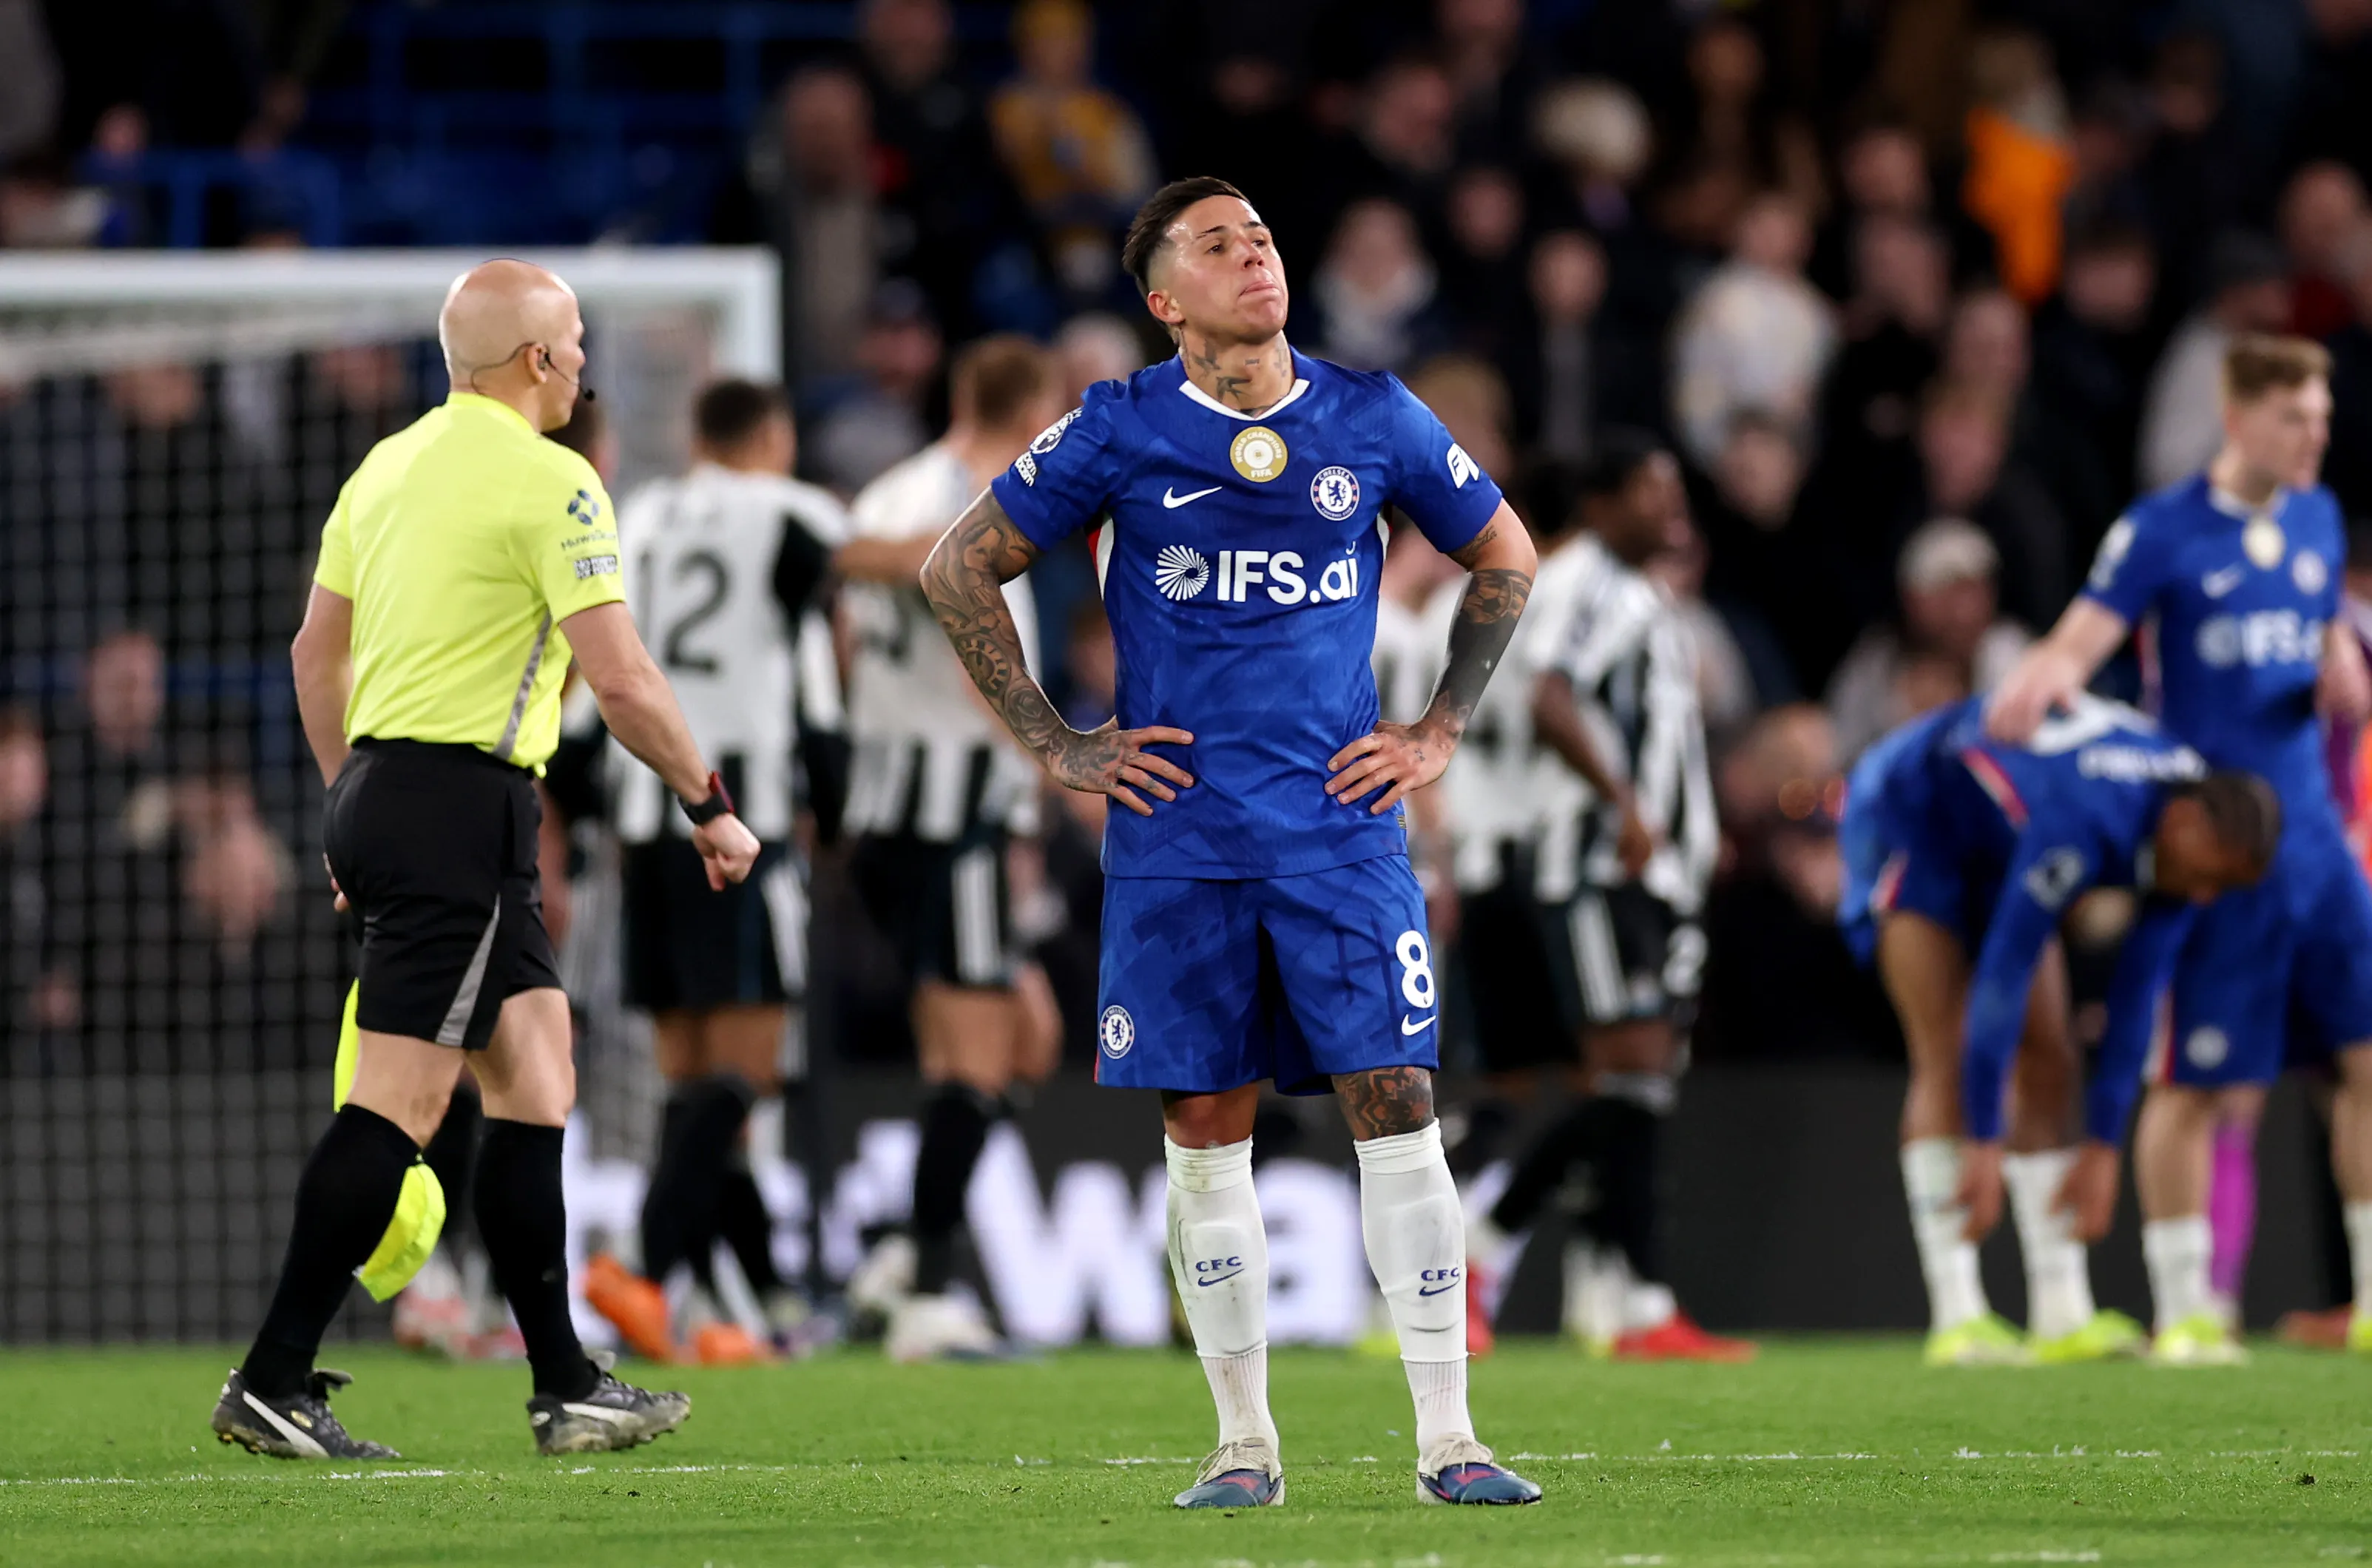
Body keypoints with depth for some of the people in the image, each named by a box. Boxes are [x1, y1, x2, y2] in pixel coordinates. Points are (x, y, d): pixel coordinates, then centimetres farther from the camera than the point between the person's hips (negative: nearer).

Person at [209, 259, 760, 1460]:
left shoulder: (388, 466, 14)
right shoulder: (551, 484, -11)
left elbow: (314, 651, 19)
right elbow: (621, 682, -14)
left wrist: (351, 802, 28)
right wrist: (711, 808, -4)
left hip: (378, 790, 9)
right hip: (463, 806, -9)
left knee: (534, 1079, 12)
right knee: (399, 1099, -9)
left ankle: (566, 1386, 13)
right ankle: (272, 1382, -11)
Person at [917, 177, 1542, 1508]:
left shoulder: (1372, 421, 5)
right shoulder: (1120, 433, 0)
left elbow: (1505, 558, 19)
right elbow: (961, 571, 8)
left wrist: (1439, 732, 11)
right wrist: (1056, 747, 3)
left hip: (1342, 824, 0)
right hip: (1179, 836, 0)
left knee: (1397, 1107, -8)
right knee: (1207, 1129, 2)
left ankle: (1449, 1439, -6)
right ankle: (1245, 1442, 11)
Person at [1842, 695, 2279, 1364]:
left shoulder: (2190, 831, -16)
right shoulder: (2084, 822, -40)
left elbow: (2138, 995, -9)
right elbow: (2004, 975, -38)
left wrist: (2103, 1149, -8)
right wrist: (1984, 1145, -35)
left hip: (1992, 851, 8)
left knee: (2046, 1056, -2)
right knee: (1949, 1056, -18)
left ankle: (2063, 1316, -3)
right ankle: (1957, 1319, -22)